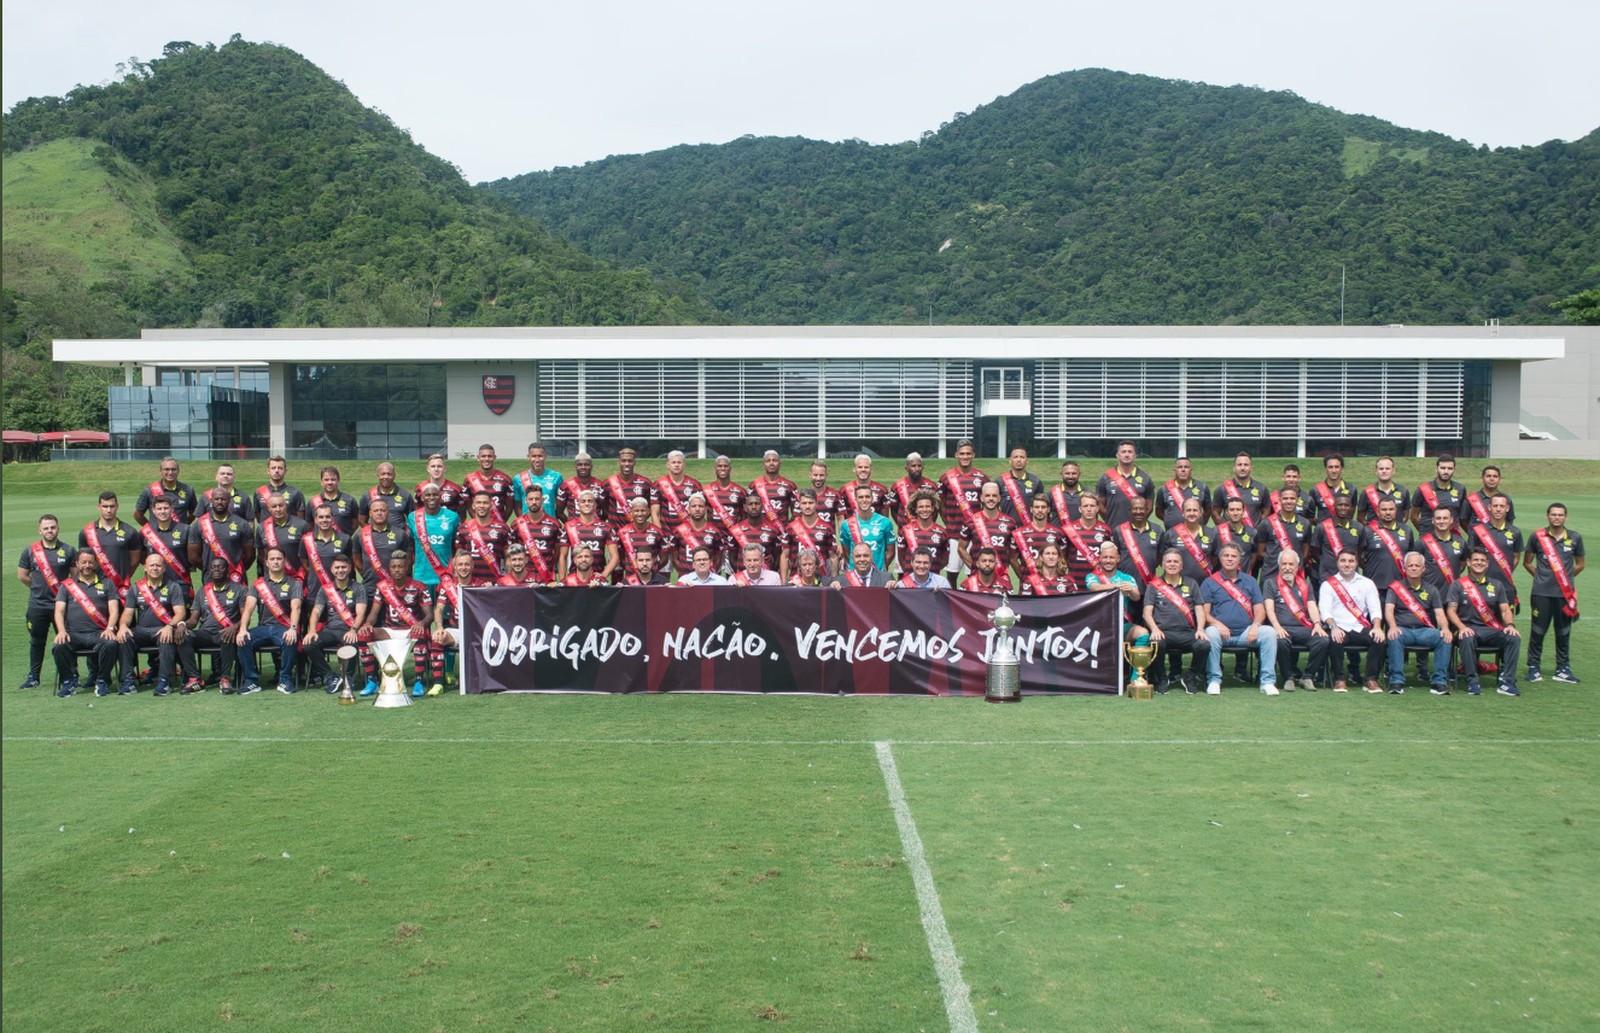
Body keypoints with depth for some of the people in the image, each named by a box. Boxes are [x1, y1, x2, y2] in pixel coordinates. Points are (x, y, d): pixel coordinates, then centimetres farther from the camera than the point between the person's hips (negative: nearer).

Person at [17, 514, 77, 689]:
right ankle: (33, 676, 18)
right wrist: (37, 587, 9)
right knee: (36, 641, 10)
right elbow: (22, 575, 12)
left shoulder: (68, 551, 2)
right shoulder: (30, 551, 5)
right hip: (37, 605, 2)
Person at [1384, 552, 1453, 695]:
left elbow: (1439, 613, 5)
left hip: (1425, 631, 2)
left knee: (1445, 638, -27)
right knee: (1394, 638, -37)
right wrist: (1393, 626, -26)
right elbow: (1388, 610, -5)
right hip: (1403, 630, -2)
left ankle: (1439, 681, -22)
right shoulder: (1395, 587, 9)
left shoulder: (1431, 590, 16)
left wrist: (1445, 628, -17)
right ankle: (1396, 680, -32)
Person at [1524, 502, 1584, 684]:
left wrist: (1566, 578, 10)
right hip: (1542, 593, -1)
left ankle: (1563, 668, 17)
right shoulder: (1537, 536, 0)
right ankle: (1533, 666, 11)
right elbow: (1527, 562, 9)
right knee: (1538, 630, 2)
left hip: (1565, 593, 2)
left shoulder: (1575, 538, 4)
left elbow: (1580, 565, 15)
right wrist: (1541, 576, 4)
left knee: (1563, 632, 8)